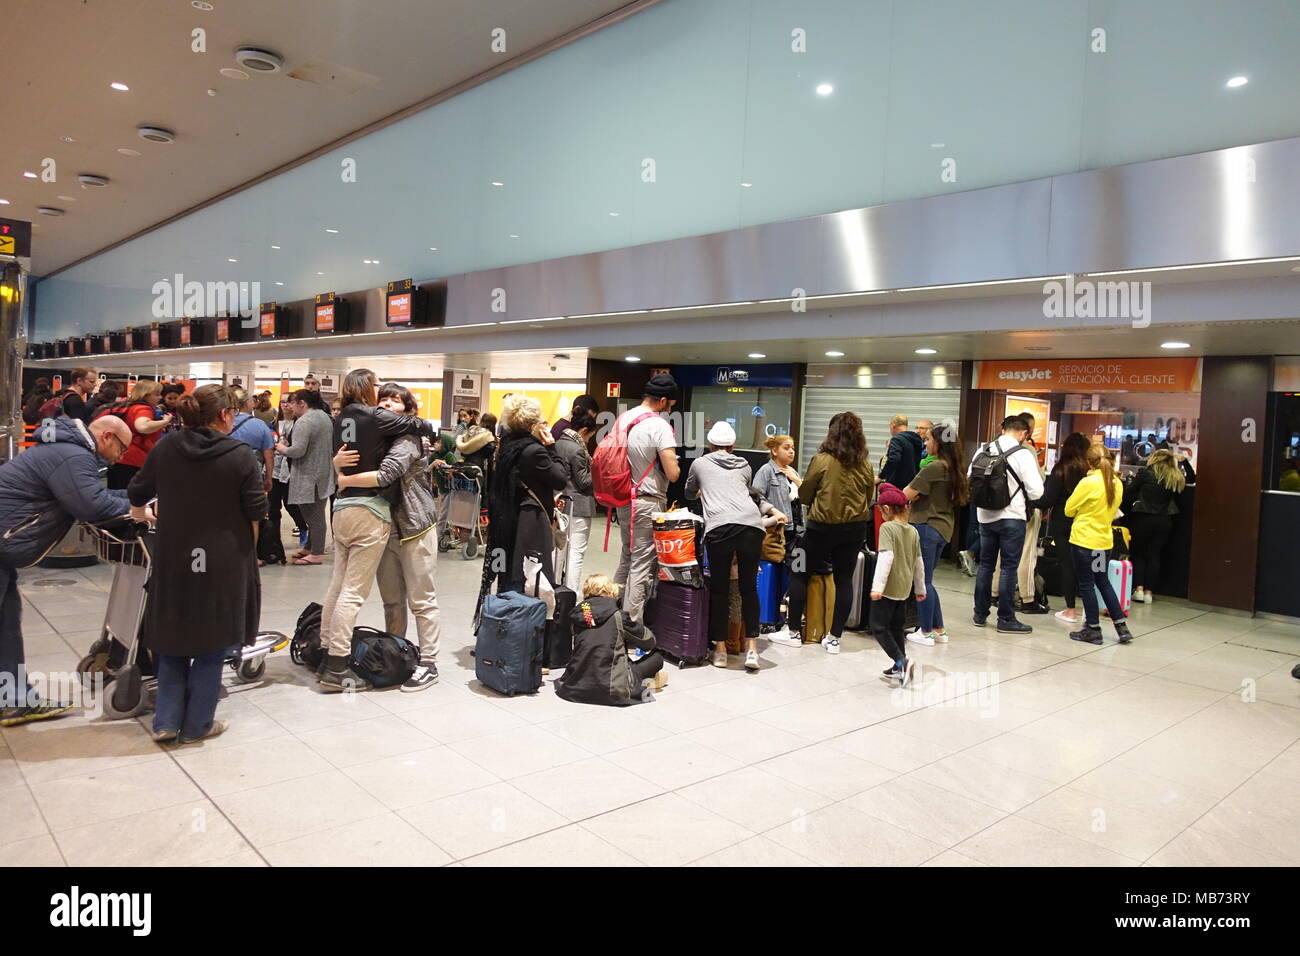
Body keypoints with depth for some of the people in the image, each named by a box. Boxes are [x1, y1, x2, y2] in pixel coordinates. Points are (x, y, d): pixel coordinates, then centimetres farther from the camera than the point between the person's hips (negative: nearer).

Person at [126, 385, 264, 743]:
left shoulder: (165, 449, 1)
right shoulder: (240, 455, -11)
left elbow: (137, 494, 12)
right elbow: (256, 512, -9)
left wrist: (141, 515, 33)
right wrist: (248, 549, 9)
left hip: (173, 559, 4)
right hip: (224, 562, -4)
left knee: (172, 637, 18)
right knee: (212, 644, 9)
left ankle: (166, 722, 18)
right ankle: (197, 725, 17)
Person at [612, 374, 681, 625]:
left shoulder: (621, 419, 5)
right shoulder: (659, 425, -18)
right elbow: (673, 474, -20)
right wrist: (675, 465, 1)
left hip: (624, 499, 8)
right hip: (649, 503, -8)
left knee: (627, 557, 21)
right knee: (642, 564, -1)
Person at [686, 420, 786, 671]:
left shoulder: (700, 463, 21)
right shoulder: (744, 466, 26)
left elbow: (689, 493, 39)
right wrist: (775, 512, 55)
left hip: (720, 528, -2)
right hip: (752, 526, 2)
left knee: (719, 588, 8)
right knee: (749, 587, 12)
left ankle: (720, 649, 15)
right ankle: (751, 648, 10)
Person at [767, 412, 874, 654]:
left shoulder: (821, 460, -12)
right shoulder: (865, 466, -2)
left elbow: (804, 495, -3)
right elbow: (868, 499, 10)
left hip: (822, 526, -4)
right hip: (855, 528, 4)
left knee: (799, 574, 10)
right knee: (844, 580, 9)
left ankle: (794, 632, 15)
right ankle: (834, 638, 13)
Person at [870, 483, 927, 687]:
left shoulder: (887, 527, -12)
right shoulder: (913, 531, 9)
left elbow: (886, 557, -23)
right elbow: (918, 562, 15)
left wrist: (877, 586, -25)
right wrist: (920, 588, 26)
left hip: (888, 588, -7)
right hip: (904, 588, 7)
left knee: (879, 627, -1)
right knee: (896, 628, 17)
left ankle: (901, 662, -14)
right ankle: (899, 669, 22)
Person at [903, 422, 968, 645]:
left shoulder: (934, 467, -17)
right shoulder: (953, 468, 10)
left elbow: (906, 495, -16)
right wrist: (918, 493, 4)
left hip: (927, 527, -9)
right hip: (944, 528, 9)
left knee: (923, 581, 1)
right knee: (927, 581, 17)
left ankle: (926, 633, 8)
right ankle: (939, 630, 22)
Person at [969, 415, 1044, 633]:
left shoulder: (983, 451, 0)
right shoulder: (1023, 454, -13)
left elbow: (969, 480, 5)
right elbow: (1036, 491, -14)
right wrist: (1021, 494, 6)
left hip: (985, 516, 5)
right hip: (1012, 517, -5)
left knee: (985, 565, 14)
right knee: (1009, 568, 3)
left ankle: (980, 614, 22)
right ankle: (1006, 619, 8)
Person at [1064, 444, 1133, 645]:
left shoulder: (1088, 482, -18)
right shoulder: (1117, 483, 2)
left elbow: (1069, 510, -8)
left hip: (1084, 540, -7)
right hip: (1104, 540, 7)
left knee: (1086, 585, 4)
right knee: (1103, 583, 18)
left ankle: (1093, 629, 10)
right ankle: (1121, 627, 18)